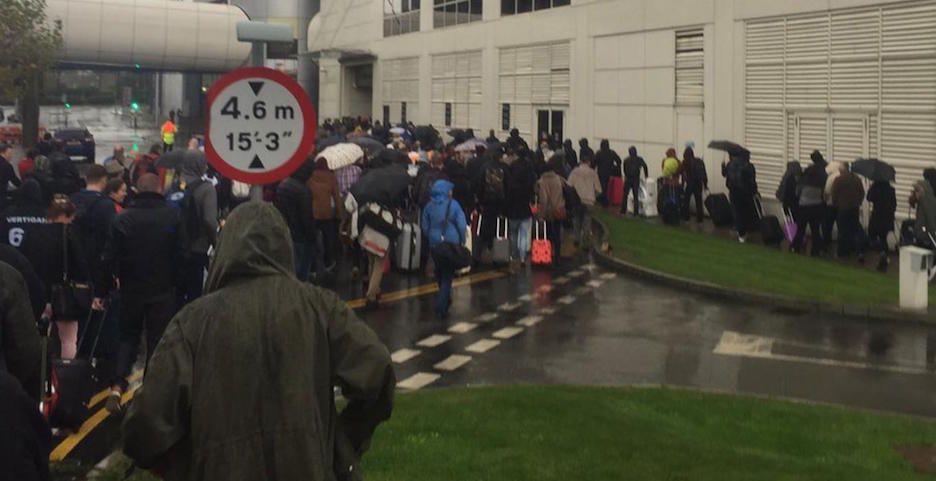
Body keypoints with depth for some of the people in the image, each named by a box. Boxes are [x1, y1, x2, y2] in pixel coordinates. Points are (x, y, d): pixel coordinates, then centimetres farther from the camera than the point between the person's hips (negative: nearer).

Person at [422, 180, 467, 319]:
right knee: (448, 275, 3)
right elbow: (462, 225, -11)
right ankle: (441, 307, -7)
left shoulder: (429, 206, 0)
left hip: (435, 243, 3)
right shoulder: (453, 205, -9)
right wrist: (462, 241, 3)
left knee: (440, 272, 22)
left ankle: (445, 298, 38)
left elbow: (425, 227, 5)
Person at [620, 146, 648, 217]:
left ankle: (623, 211, 10)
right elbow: (644, 166, -15)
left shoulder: (626, 160, 4)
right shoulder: (639, 159, -2)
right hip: (636, 180, -1)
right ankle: (636, 213, 2)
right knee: (636, 197, 6)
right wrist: (646, 174, -2)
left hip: (628, 179, 1)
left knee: (625, 195, 12)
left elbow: (624, 169, 9)